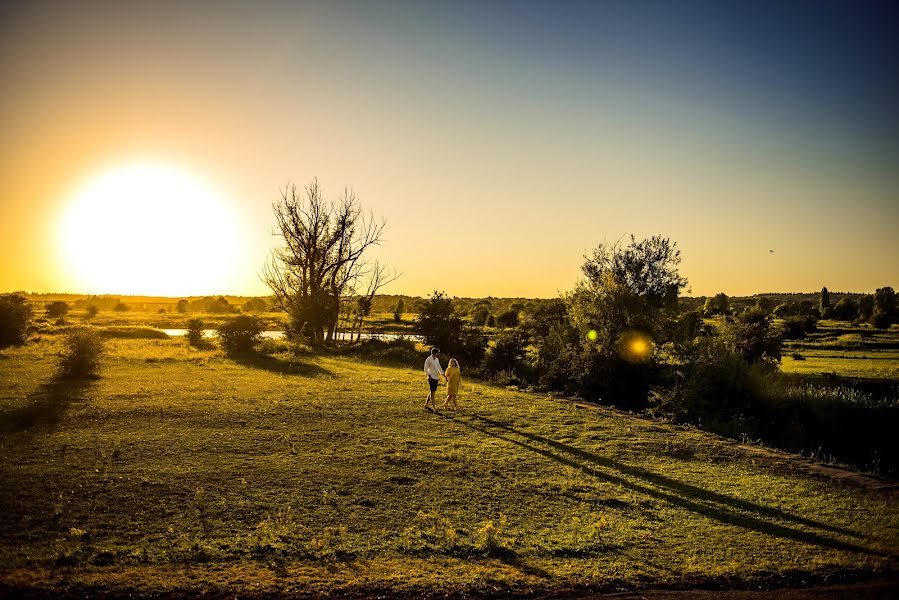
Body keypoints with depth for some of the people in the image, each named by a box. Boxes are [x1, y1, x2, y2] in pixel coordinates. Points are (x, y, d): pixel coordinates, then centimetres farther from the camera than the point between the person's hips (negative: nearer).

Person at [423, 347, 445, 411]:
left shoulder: (437, 359, 14)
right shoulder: (428, 359, -9)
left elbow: (439, 368, 20)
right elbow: (425, 369, -10)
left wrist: (444, 375, 17)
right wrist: (429, 376, -18)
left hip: (436, 378, 8)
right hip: (431, 378, -8)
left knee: (431, 392, 10)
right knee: (432, 392, -8)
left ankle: (426, 405, 18)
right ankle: (434, 406, -8)